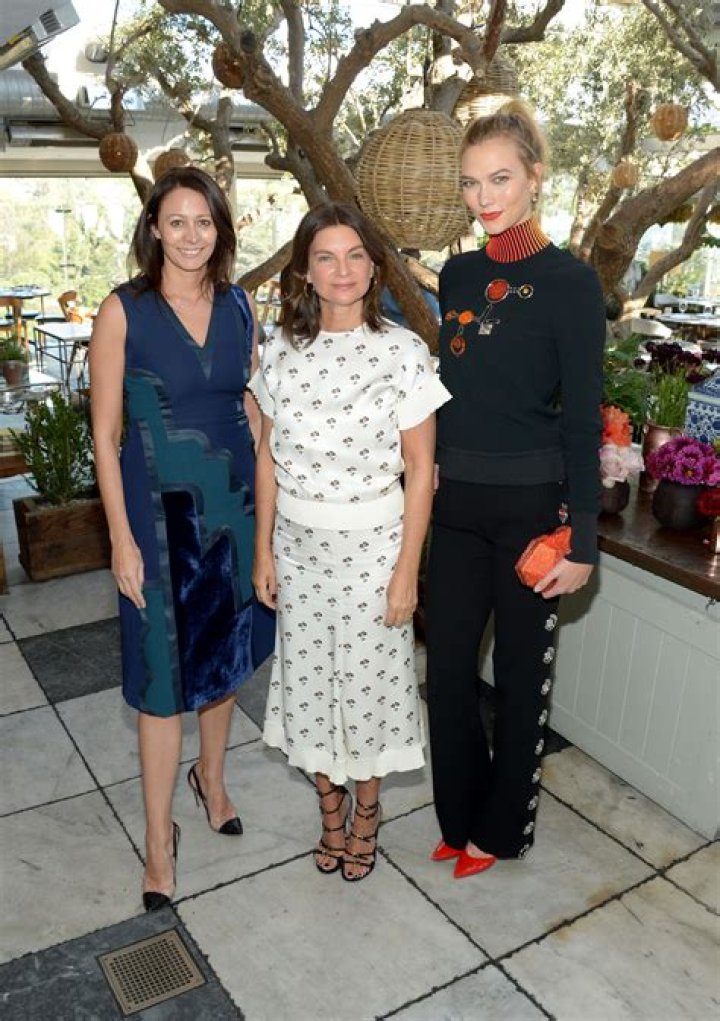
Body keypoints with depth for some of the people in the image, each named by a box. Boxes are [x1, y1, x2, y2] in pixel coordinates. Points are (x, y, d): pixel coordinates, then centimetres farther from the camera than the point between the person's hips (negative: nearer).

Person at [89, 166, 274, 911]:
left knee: (224, 651, 17)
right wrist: (122, 538, -12)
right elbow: (105, 433, -9)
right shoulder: (123, 310, -9)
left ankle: (211, 778, 42)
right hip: (160, 503, -4)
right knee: (165, 668, 3)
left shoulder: (239, 306, 3)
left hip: (233, 498, 4)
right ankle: (159, 836, 21)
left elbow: (252, 405, 10)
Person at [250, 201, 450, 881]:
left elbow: (419, 467, -9)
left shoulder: (403, 352, -11)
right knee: (308, 676, 14)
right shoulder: (281, 352, -1)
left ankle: (366, 812, 36)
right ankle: (330, 811, 39)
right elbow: (268, 455, 5)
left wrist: (406, 569, -11)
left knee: (369, 677, 10)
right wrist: (263, 550, 4)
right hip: (299, 542, 4)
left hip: (372, 541, -3)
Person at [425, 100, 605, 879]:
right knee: (446, 668, 11)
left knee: (520, 673, 10)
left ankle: (503, 827, 32)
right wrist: (432, 480, 15)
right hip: (457, 503, 5)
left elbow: (582, 418, -10)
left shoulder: (569, 282, -8)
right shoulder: (458, 275, 8)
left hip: (532, 506, -5)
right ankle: (460, 816, 34)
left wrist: (580, 538, -12)